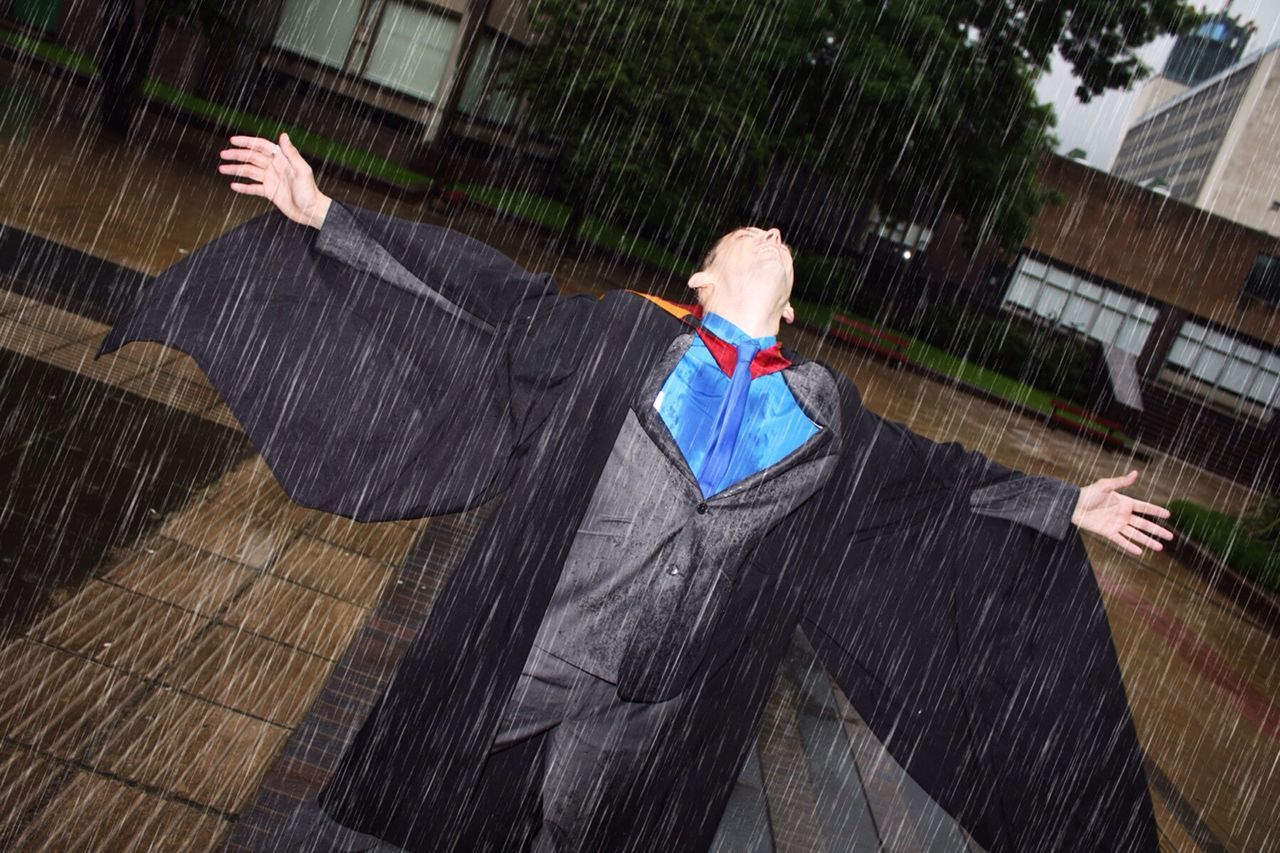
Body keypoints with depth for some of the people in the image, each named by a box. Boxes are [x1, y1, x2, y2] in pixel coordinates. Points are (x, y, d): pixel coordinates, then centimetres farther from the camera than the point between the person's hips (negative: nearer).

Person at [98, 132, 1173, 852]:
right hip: (522, 661, -2)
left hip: (664, 702, 2)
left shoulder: (820, 406, 7)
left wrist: (1064, 505, 20)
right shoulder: (629, 333, -2)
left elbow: (927, 471, 17)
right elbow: (490, 294, -4)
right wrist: (323, 215, -7)